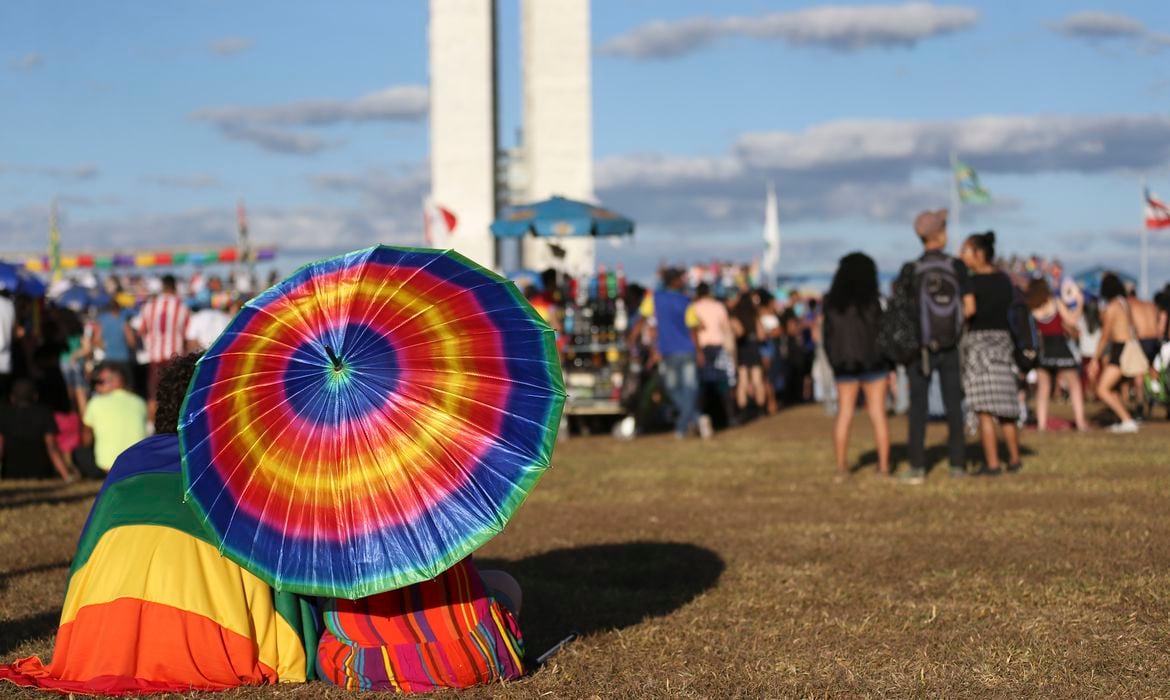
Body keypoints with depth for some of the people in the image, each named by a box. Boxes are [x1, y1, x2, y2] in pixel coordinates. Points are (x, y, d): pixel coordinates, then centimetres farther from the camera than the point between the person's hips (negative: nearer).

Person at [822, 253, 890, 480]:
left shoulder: (832, 302, 0)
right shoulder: (873, 300, -10)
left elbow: (828, 335, 3)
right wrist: (891, 366, 1)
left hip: (843, 364, 3)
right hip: (873, 361, -3)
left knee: (844, 414, 7)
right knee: (878, 414, 3)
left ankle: (840, 467, 4)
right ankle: (884, 466, 2)